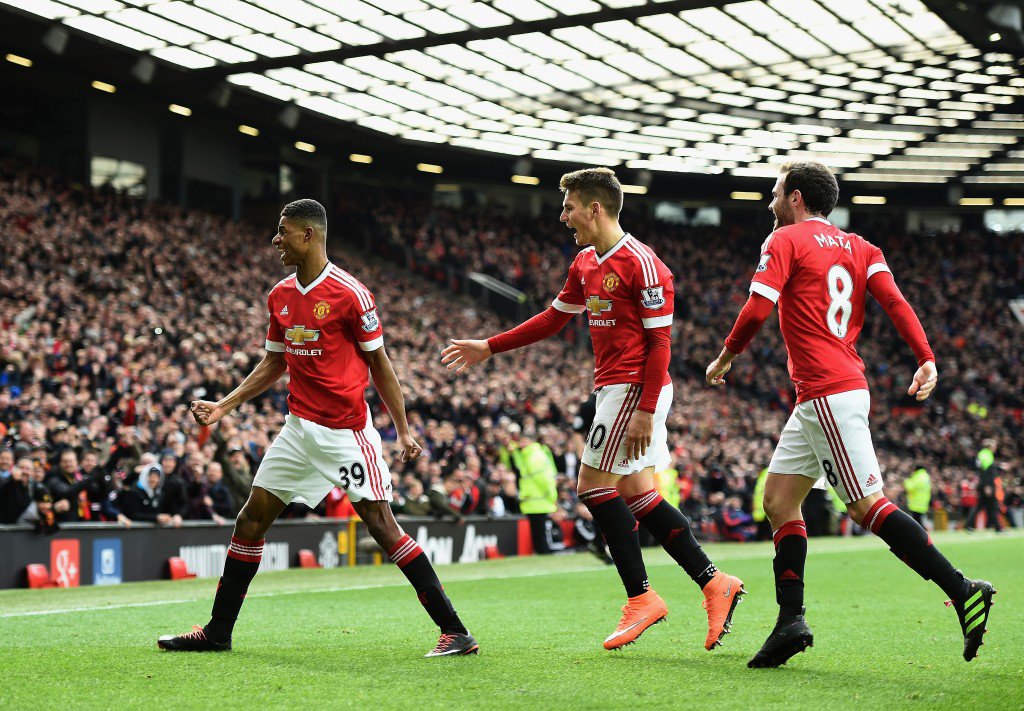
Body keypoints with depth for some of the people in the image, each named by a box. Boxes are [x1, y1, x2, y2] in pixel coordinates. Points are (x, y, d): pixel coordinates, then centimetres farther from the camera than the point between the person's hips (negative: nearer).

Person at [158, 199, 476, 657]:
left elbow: (379, 364, -5)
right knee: (251, 519, 6)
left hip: (346, 431, -7)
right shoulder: (279, 296, 8)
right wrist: (224, 405, 12)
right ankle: (217, 632, 17)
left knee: (381, 525, -12)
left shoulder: (350, 293, -11)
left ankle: (455, 631, -8)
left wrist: (403, 430, -6)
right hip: (299, 427, 7)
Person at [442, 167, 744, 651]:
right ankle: (713, 582, 8)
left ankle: (640, 596, -1)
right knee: (636, 494, 5)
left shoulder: (641, 264, -15)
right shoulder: (585, 263, 13)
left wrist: (645, 410, -21)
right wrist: (488, 348, 24)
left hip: (635, 389, -9)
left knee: (594, 485, -8)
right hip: (615, 388, 9)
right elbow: (553, 319, 25)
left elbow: (660, 341, -16)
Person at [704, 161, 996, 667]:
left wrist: (724, 358, 3)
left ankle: (962, 591, -13)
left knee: (867, 504, -10)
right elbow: (893, 300, 3)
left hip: (828, 394, -9)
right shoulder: (858, 247, 17)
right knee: (778, 500, 10)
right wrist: (927, 361, -6)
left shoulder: (785, 239, -3)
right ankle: (791, 623, 6)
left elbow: (756, 309, -12)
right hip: (816, 398, 9)